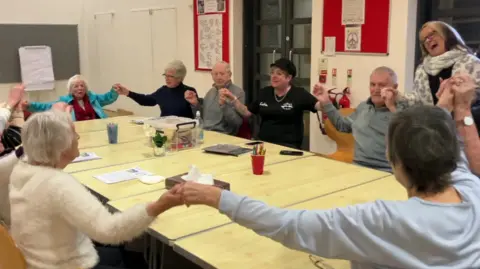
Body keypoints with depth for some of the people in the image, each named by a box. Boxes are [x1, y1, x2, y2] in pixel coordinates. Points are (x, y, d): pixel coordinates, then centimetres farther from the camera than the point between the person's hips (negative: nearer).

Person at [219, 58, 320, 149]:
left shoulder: (299, 94, -2)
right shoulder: (264, 93, 13)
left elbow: (319, 106, -11)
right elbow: (247, 112, 19)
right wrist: (232, 99, 9)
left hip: (288, 146, -4)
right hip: (264, 142, 4)